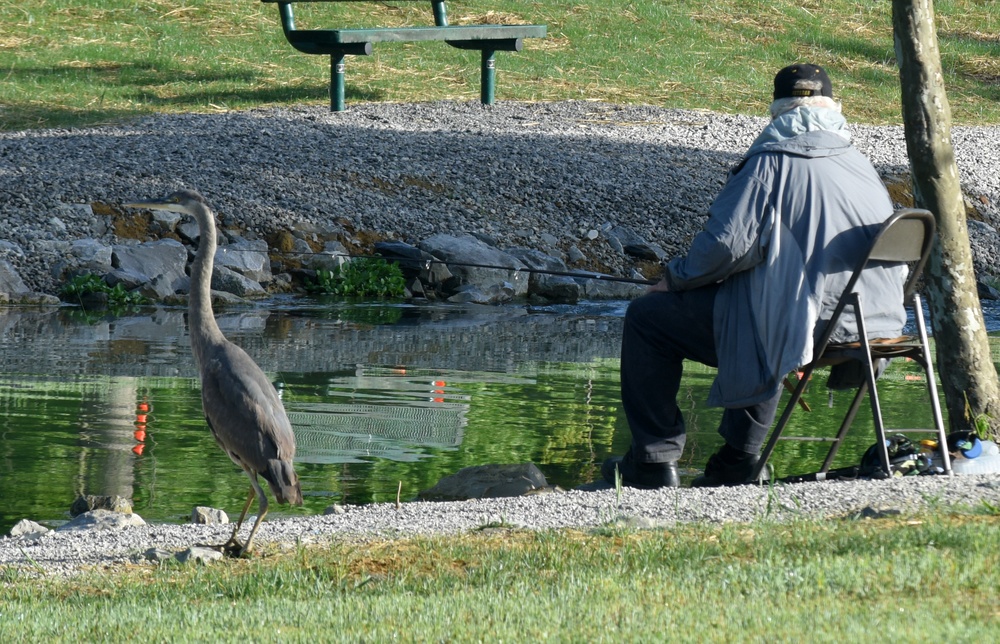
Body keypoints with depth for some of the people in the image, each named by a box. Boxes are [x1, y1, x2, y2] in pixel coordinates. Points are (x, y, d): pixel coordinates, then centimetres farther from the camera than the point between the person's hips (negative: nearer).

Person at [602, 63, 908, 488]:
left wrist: (675, 277, 1)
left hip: (795, 326, -8)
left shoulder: (771, 165, -12)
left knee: (646, 319, 7)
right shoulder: (862, 167, 9)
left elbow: (726, 244, -19)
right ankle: (737, 462, 37)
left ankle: (654, 461, 10)